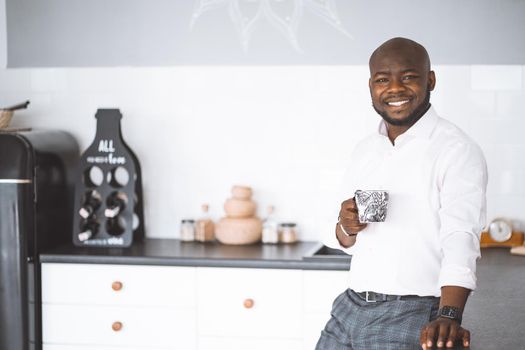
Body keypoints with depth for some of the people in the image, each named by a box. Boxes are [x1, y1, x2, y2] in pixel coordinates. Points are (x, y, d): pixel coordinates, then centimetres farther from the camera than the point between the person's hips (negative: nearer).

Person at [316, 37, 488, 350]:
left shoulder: (456, 151, -10)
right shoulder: (364, 151, 11)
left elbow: (461, 239, -23)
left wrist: (449, 315, -37)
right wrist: (347, 227, -3)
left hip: (411, 317, -6)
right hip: (350, 308, 6)